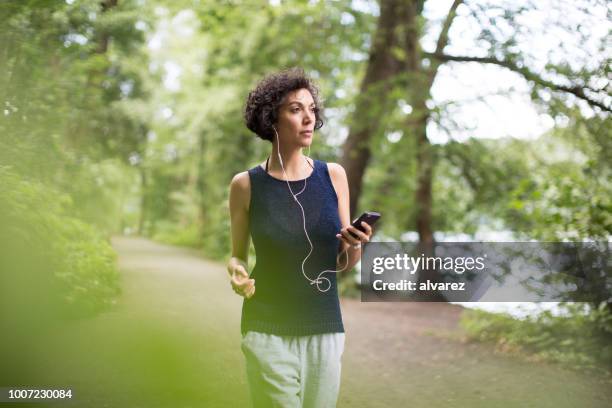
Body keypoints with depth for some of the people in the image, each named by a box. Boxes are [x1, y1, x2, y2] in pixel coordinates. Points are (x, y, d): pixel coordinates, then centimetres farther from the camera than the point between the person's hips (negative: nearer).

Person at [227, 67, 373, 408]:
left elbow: (343, 264, 7)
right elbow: (238, 255, 9)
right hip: (269, 332, -2)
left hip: (326, 331, 2)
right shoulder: (247, 184, -4)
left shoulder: (333, 176, 2)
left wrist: (355, 245, -14)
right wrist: (237, 272, -12)